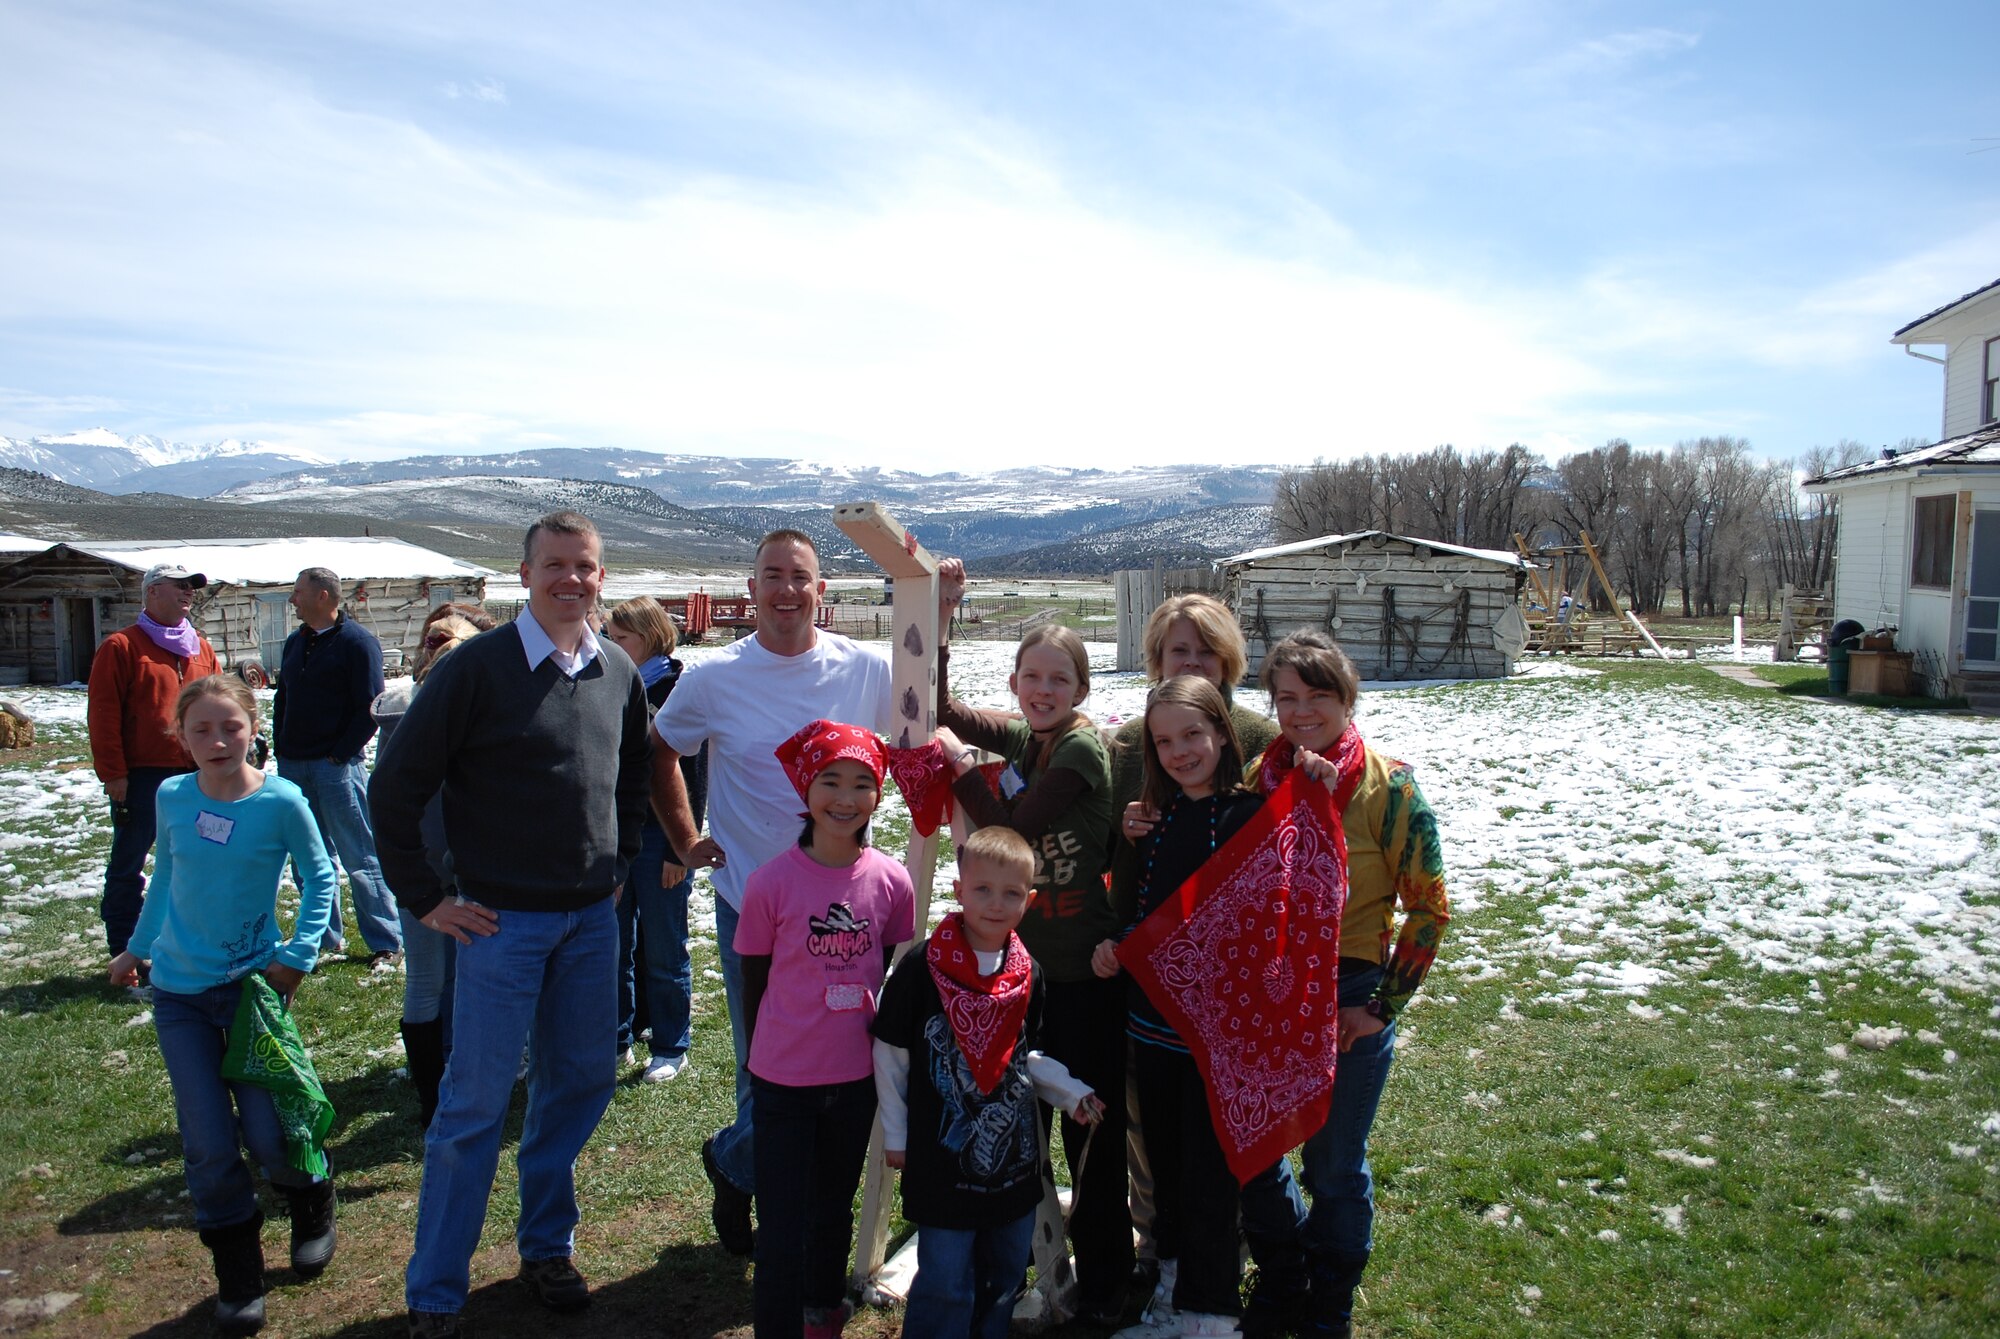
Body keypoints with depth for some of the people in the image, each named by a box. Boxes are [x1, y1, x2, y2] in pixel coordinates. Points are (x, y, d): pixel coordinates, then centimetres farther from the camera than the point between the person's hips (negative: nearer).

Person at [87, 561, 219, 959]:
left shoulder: (201, 649, 12)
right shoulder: (122, 646, -4)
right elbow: (104, 715, -8)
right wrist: (112, 773, -12)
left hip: (196, 776, 5)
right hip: (142, 777, -5)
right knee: (127, 866, 5)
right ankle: (124, 953, 13)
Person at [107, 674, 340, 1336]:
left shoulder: (281, 801, -13)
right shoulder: (171, 797, -4)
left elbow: (319, 877, -1)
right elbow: (165, 876, 14)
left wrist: (298, 954, -10)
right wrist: (137, 946, 24)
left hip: (254, 984, -2)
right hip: (179, 992, 2)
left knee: (265, 1134, -3)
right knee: (208, 1143, 1)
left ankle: (312, 1204, 31)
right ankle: (238, 1274, 21)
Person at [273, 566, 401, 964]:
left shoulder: (357, 641, -8)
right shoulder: (295, 643, 15)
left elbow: (369, 708, -12)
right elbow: (282, 701, 22)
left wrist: (340, 754, -14)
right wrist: (281, 750, 10)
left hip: (336, 767, -8)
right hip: (294, 768, 8)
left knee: (360, 858, -5)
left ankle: (387, 942, 0)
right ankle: (323, 938, 24)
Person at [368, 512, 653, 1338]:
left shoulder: (618, 674, 5)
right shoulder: (478, 667, -11)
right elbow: (396, 785, -9)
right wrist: (424, 898, -8)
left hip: (591, 919, 5)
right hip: (503, 919, -5)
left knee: (583, 1081, 13)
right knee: (476, 1102, 1)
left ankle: (546, 1248, 33)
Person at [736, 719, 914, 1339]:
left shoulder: (892, 881, -9)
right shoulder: (771, 882, -16)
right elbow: (754, 982, -3)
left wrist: (875, 1029, 9)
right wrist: (769, 1053, 5)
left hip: (857, 1078, 3)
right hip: (783, 1081, -3)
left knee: (834, 1210, 23)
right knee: (782, 1231, 1)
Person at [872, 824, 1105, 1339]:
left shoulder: (1029, 976, 0)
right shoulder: (920, 969, -15)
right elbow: (890, 1055, -5)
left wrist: (1071, 1093, 0)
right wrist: (895, 1134, -1)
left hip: (1014, 1157, 5)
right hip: (942, 1158, -5)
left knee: (1005, 1276, 19)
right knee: (945, 1284, 1)